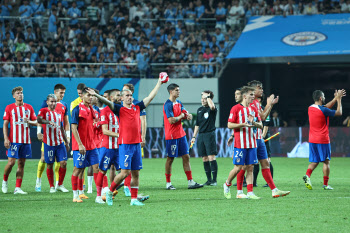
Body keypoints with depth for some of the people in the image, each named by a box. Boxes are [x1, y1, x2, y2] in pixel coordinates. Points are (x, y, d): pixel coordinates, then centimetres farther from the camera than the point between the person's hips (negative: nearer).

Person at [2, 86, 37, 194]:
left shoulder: (29, 107, 9)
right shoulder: (9, 108, 2)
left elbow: (36, 122, 12)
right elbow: (5, 124, 1)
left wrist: (29, 121, -10)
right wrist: (6, 138, -9)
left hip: (26, 141, 3)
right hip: (13, 140, -3)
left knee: (21, 164, 2)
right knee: (11, 162, -10)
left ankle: (18, 188, 4)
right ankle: (5, 181, 16)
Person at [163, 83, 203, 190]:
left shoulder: (179, 103, 13)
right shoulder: (168, 104, -14)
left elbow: (184, 113, 17)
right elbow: (171, 120, -21)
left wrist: (187, 115, -7)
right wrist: (181, 116, -7)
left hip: (181, 134, 8)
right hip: (172, 136, -8)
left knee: (186, 157, 6)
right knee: (170, 158, -1)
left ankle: (190, 182, 8)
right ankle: (168, 183, 8)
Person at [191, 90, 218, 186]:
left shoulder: (213, 109, -4)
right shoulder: (199, 110, 16)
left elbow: (212, 106, -31)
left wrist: (208, 96, -16)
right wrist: (194, 136, 20)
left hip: (209, 134, -6)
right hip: (201, 135, 6)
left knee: (211, 157, -9)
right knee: (204, 158, 5)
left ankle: (214, 180, -5)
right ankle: (209, 180, 10)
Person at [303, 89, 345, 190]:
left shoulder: (310, 108, 6)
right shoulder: (323, 110, -16)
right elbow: (339, 113, -6)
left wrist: (336, 98, 20)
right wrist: (338, 99, 3)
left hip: (312, 140, 6)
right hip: (323, 140, -6)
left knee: (314, 162, 10)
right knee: (326, 162, 4)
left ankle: (307, 175, -16)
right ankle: (325, 184, 3)